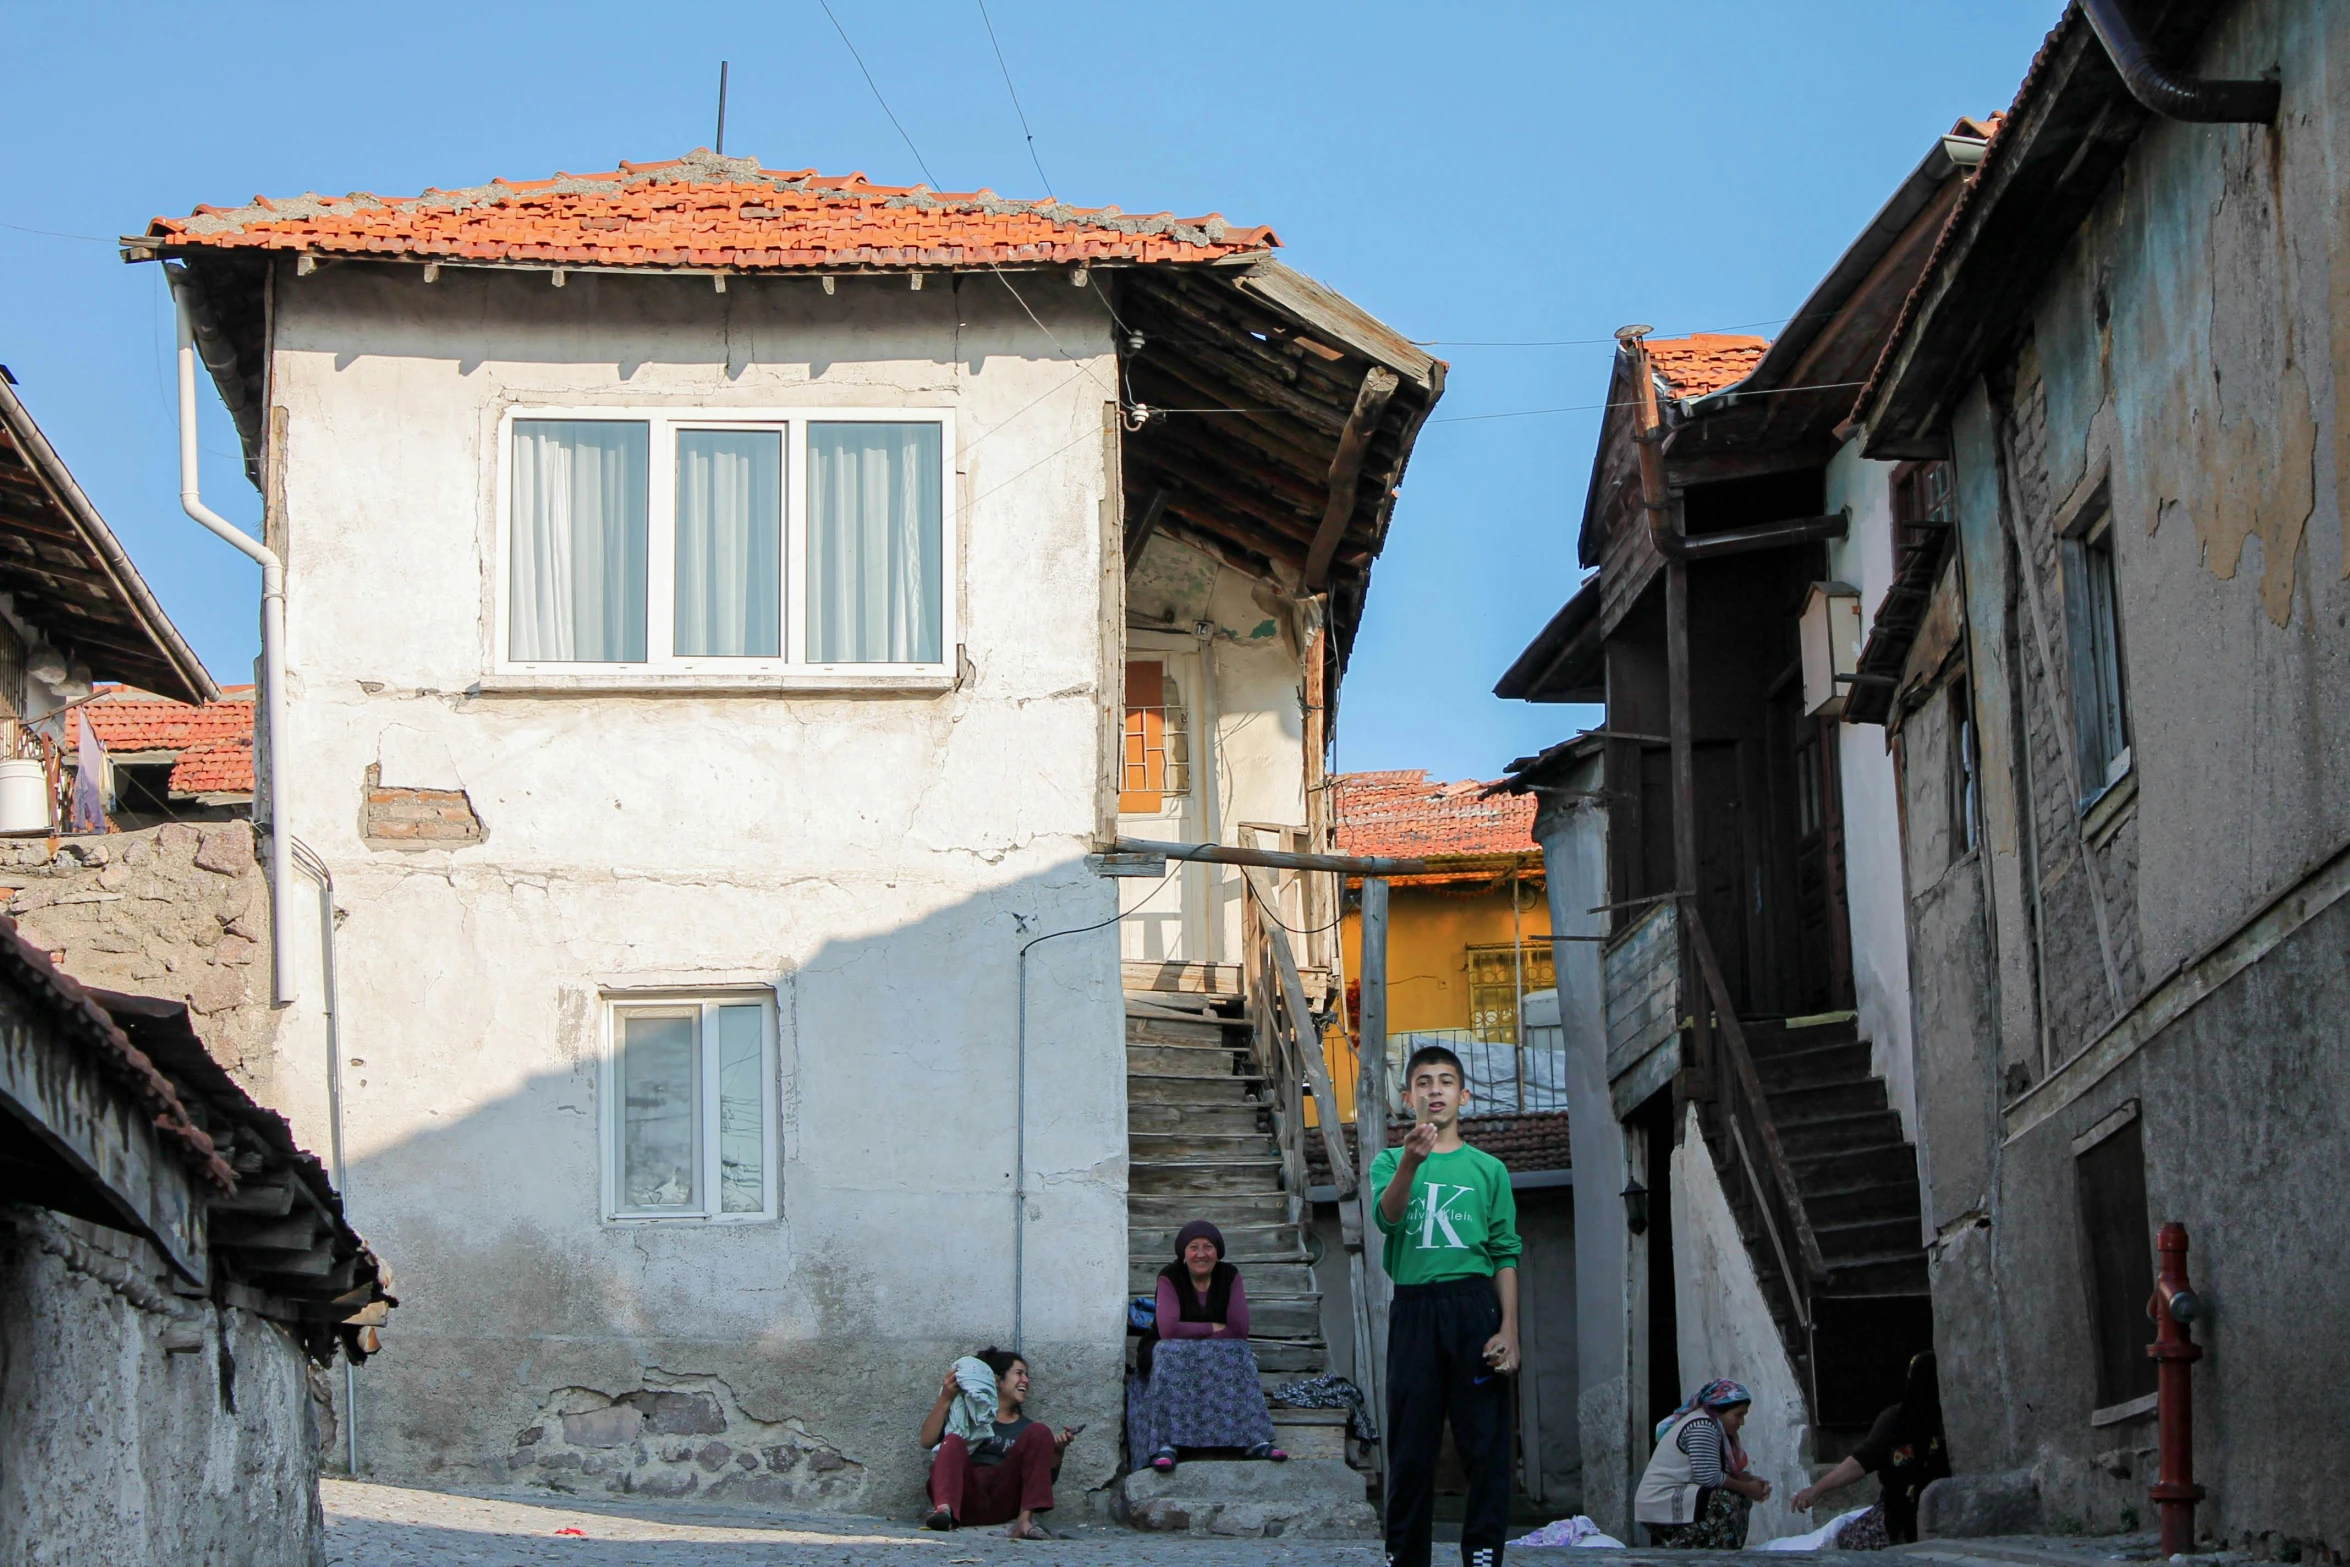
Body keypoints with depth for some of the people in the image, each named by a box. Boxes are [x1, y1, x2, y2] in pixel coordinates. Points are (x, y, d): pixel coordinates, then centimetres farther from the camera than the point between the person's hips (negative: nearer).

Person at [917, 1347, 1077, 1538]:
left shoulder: (1026, 1428, 26)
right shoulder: (967, 1413, 22)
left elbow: (1046, 1477, 17)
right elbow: (927, 1440, 8)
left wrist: (1058, 1451, -1)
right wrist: (946, 1398, 0)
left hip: (1002, 1504, 1)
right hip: (964, 1500, -1)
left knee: (1040, 1433, -11)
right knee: (953, 1441, -27)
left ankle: (1025, 1521, -30)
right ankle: (944, 1509, -58)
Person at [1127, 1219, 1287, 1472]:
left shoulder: (1229, 1276, -5)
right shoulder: (1170, 1278, -12)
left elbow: (1240, 1330, -15)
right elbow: (1168, 1330, -27)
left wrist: (1193, 1334, -16)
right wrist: (1213, 1328, -17)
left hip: (1217, 1353, 3)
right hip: (1169, 1352, -3)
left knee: (1239, 1355, -27)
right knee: (1169, 1357, -36)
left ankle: (1255, 1441, -39)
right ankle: (1164, 1446, -48)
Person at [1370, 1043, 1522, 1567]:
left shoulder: (1488, 1168, 12)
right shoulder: (1389, 1161, 12)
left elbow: (1506, 1254, 8)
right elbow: (1386, 1214, -9)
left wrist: (1509, 1331, -3)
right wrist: (1409, 1163, -29)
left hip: (1475, 1306, 0)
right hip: (1413, 1308, 0)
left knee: (1485, 1440, -5)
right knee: (1410, 1443, 1)